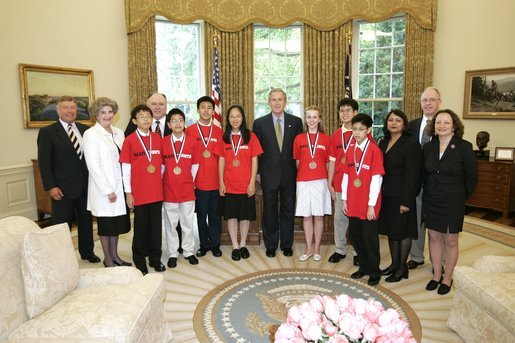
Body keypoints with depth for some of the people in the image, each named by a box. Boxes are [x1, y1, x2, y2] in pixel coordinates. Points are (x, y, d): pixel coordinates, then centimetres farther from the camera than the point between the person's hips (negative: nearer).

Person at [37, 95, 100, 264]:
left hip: (85, 185, 4)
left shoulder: (85, 130, 6)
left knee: (86, 220, 16)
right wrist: (50, 186, -13)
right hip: (62, 188, -4)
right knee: (62, 224, 7)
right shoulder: (47, 132, -4)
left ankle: (87, 251, 33)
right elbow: (44, 161, -7)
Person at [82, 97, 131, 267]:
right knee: (106, 224, 8)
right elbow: (93, 165, -14)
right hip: (103, 189, -5)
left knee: (117, 222, 14)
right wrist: (108, 190, -16)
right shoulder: (90, 134, -10)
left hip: (119, 186, 5)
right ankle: (107, 259, 24)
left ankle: (114, 255, 30)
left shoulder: (119, 132, 8)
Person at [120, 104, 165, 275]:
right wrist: (128, 192, -6)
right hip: (139, 193, -3)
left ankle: (155, 258, 26)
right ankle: (140, 261, 23)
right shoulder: (129, 140, -5)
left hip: (157, 191, 3)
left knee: (156, 225, 11)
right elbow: (125, 168, -4)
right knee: (141, 227, 8)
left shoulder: (157, 138, 6)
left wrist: (162, 183, 8)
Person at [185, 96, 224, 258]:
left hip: (216, 180, 2)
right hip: (199, 181, -1)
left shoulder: (218, 131, 6)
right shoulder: (190, 130, 0)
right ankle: (204, 244, 22)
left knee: (215, 213, 9)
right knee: (201, 213, 9)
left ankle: (215, 244, 22)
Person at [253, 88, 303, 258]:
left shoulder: (296, 122, 3)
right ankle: (270, 245, 23)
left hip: (289, 174, 1)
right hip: (268, 174, -1)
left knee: (288, 210, 10)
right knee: (269, 210, 9)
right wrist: (257, 172, 0)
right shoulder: (260, 123, 1)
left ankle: (287, 245, 25)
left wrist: (299, 171, 0)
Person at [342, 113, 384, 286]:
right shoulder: (351, 150, 7)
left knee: (370, 238, 5)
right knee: (355, 236, 14)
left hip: (368, 205, -6)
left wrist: (371, 205, -14)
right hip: (353, 203, 6)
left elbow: (376, 179, -14)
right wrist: (344, 199, 8)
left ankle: (374, 271, 23)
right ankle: (363, 266, 32)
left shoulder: (374, 150, -12)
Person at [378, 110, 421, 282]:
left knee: (403, 231, 5)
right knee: (391, 230, 15)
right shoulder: (383, 143, 10)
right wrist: (378, 193, 7)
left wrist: (406, 201, -18)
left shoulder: (411, 144, -10)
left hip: (401, 196, -7)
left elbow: (412, 175, -14)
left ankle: (402, 268, 19)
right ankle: (394, 264, 29)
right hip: (386, 195, 7)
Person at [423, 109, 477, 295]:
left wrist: (460, 197, -1)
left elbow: (471, 177, -4)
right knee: (434, 237, 12)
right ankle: (436, 275, 27)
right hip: (431, 201, 4)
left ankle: (447, 278, 24)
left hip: (453, 202, -4)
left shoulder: (464, 147, -10)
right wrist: (429, 192, 6)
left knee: (450, 240, 7)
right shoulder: (428, 147, 2)